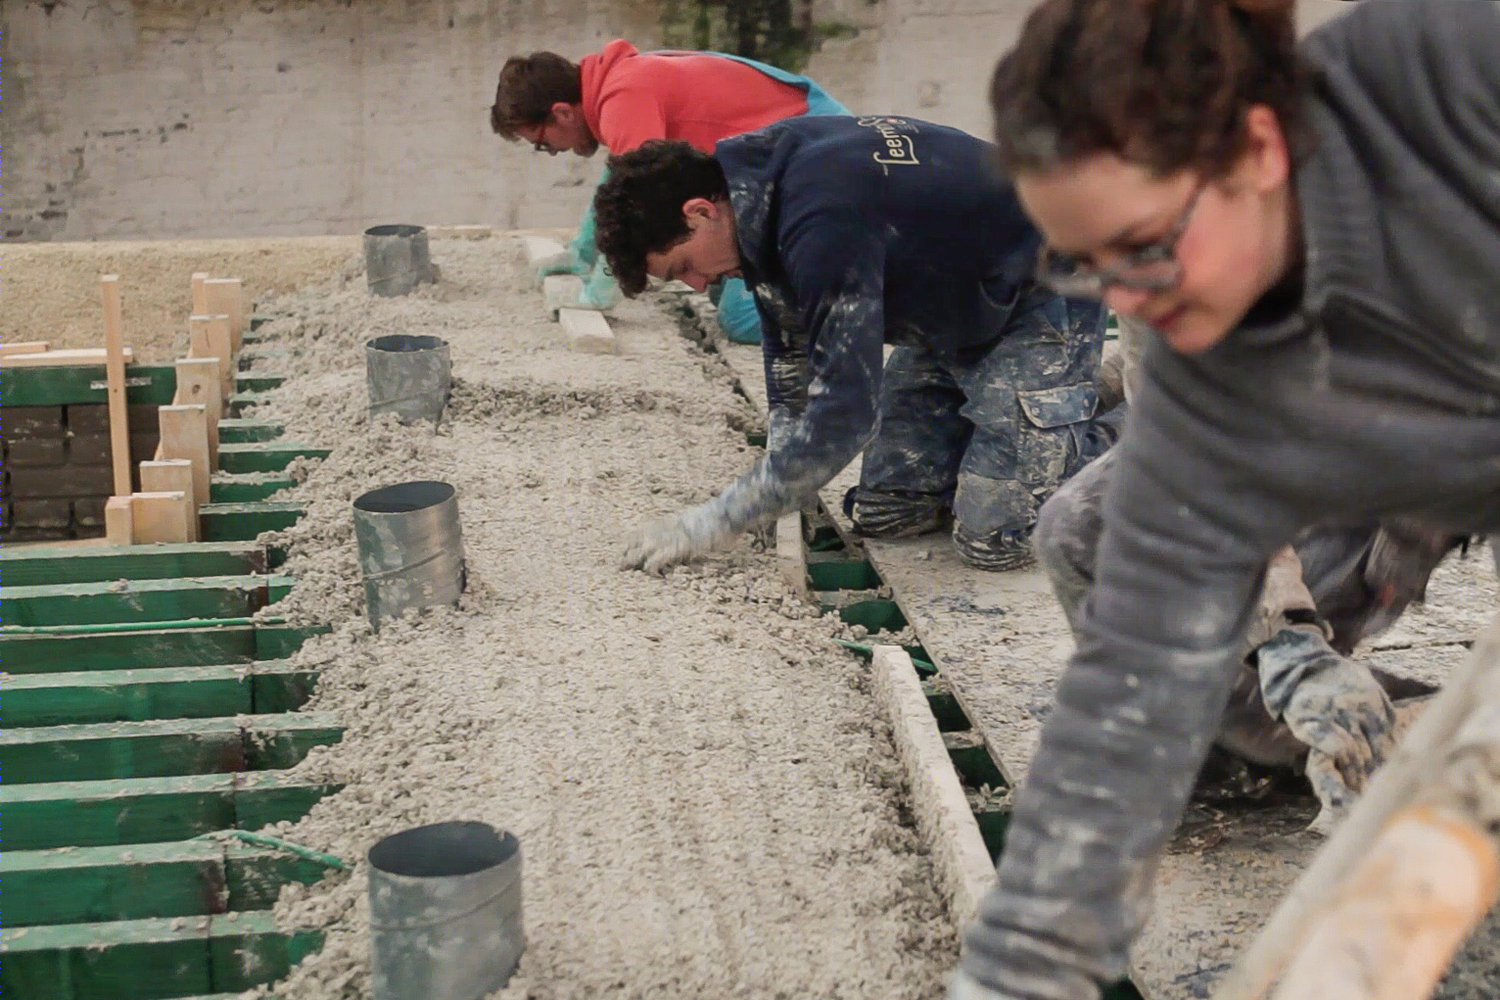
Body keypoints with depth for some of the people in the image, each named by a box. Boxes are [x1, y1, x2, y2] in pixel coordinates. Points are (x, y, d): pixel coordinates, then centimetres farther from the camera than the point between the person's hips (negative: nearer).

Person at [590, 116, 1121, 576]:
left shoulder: (824, 225, -37)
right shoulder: (761, 168, -7)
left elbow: (843, 408, -36)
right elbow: (789, 342, 6)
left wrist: (711, 523, -31)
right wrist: (782, 486, 0)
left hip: (1040, 303, -9)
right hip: (956, 312, 9)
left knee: (990, 536, -16)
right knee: (886, 508, 5)